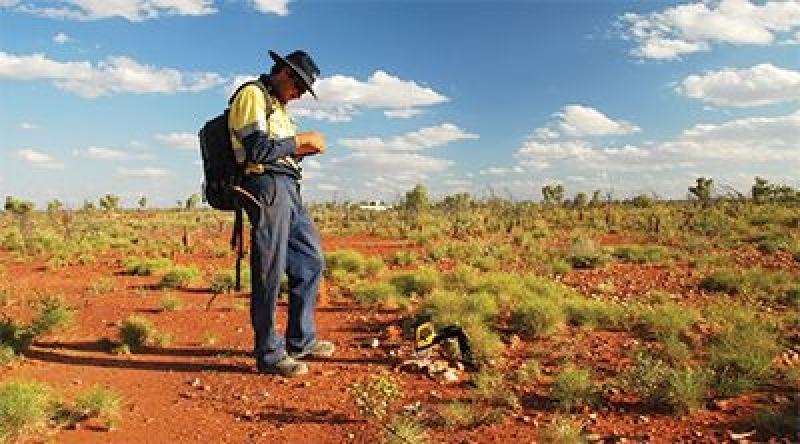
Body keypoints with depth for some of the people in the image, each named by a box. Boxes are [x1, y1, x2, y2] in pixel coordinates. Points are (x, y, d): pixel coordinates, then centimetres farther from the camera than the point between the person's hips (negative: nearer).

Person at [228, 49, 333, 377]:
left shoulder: (276, 104, 26)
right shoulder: (252, 95, -4)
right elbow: (258, 149, -15)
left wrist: (303, 151, 10)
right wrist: (301, 139, -7)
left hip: (288, 189, 10)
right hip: (266, 186, -10)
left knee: (311, 261, 12)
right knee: (270, 272, -6)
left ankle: (301, 340, 23)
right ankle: (270, 355, 3)